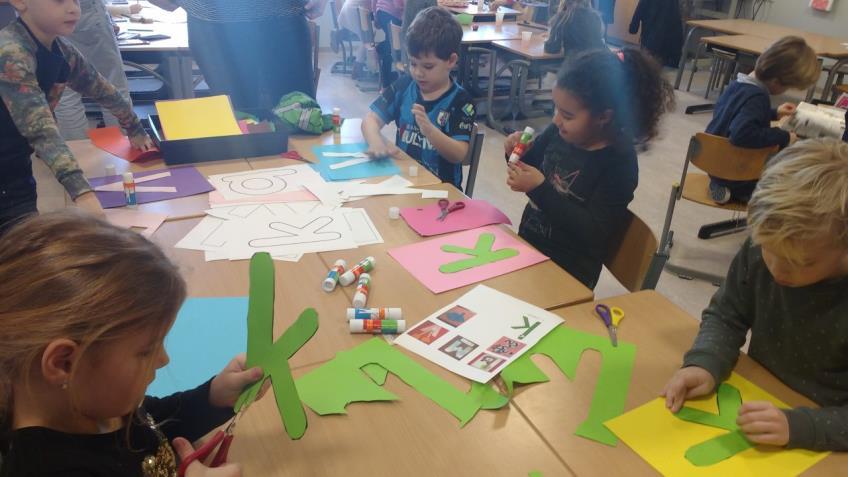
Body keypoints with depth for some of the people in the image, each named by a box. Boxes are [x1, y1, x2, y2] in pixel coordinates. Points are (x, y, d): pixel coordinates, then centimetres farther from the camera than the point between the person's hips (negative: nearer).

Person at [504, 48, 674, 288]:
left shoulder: (619, 163, -19)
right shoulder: (560, 132, -3)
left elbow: (594, 234, -24)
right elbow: (533, 166, 16)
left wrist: (540, 190, -29)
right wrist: (519, 153, -8)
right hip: (527, 246, 6)